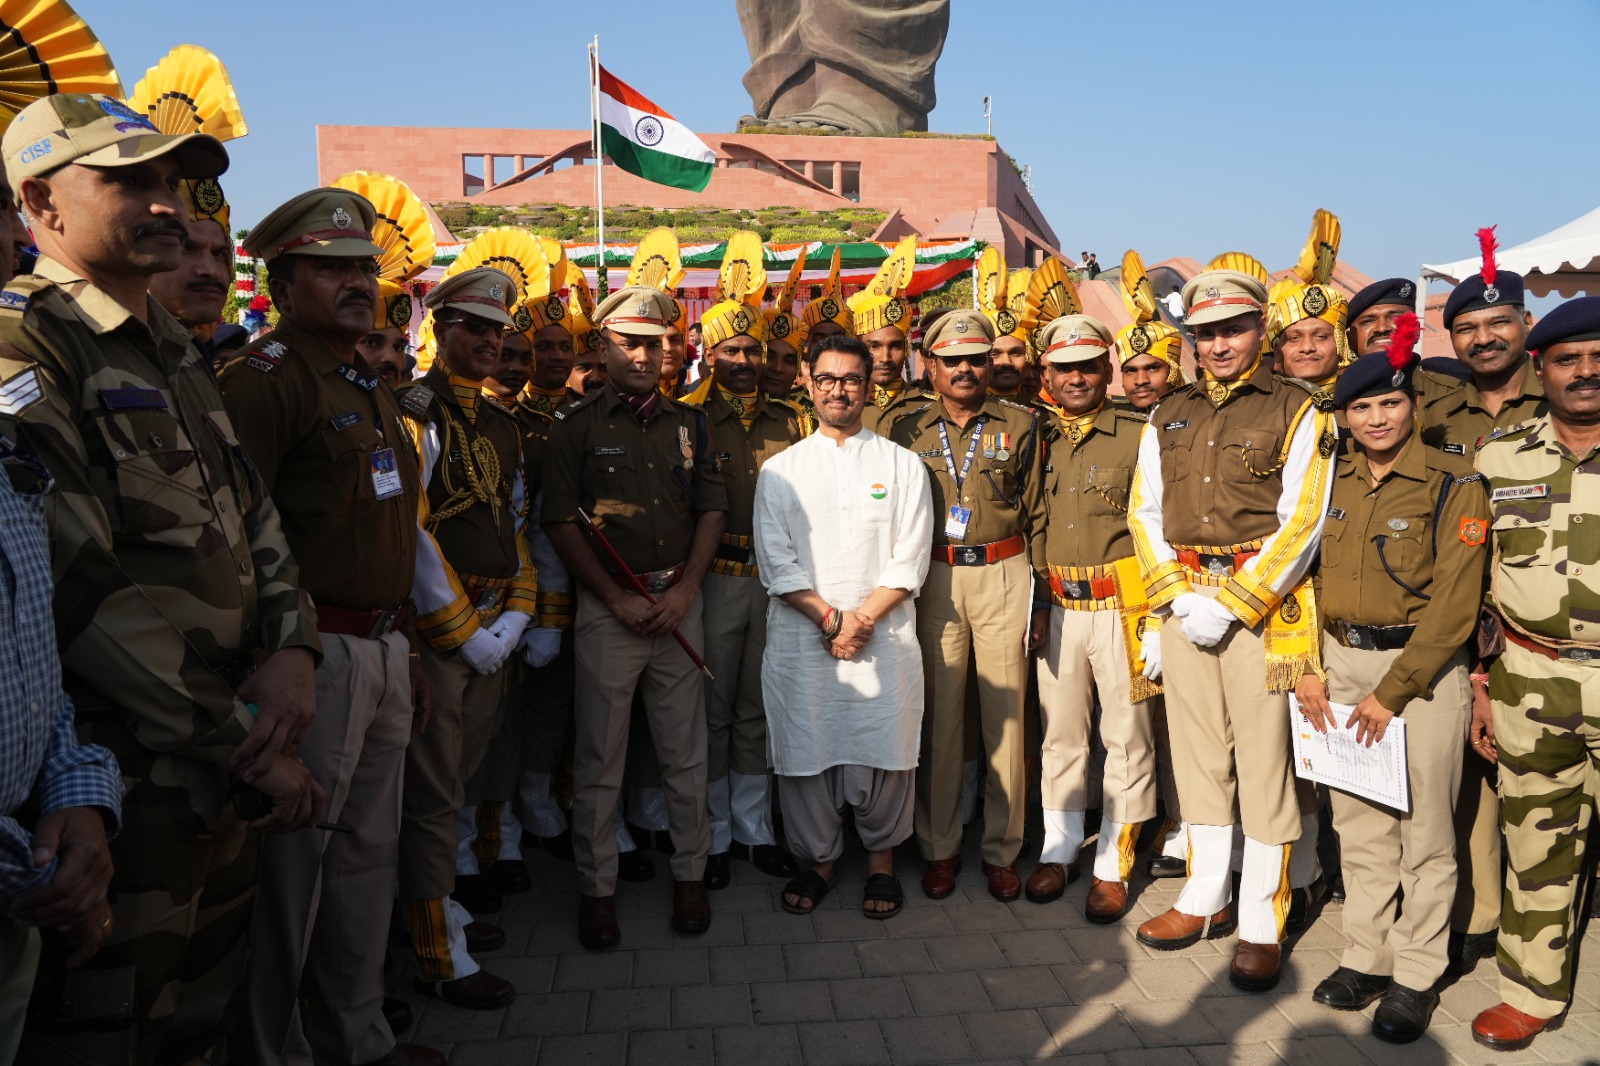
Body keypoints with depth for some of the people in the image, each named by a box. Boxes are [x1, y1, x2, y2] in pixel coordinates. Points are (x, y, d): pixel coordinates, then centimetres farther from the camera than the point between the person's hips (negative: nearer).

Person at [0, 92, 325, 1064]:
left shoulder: (178, 354, 14)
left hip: (225, 762, 8)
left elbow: (255, 514, 13)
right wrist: (246, 747, -18)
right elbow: (83, 588, -22)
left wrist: (293, 647, -6)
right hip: (122, 771, -8)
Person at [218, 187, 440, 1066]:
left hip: (382, 649, 9)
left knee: (368, 851, 18)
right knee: (293, 861, 4)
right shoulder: (264, 380, -12)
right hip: (316, 653, -9)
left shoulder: (368, 386, 17)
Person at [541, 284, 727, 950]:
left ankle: (689, 873, 24)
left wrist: (684, 590, -4)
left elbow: (712, 508, 9)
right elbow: (561, 521, -4)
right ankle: (597, 888, 17)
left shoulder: (687, 423, 11)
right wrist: (619, 598, -9)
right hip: (607, 603, -3)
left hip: (680, 600, 3)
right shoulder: (576, 425, 1)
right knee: (600, 756, 3)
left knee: (686, 750, 9)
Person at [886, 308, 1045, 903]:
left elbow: (1036, 515, 8)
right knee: (938, 714, 3)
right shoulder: (907, 428, 9)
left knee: (1006, 713, 3)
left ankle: (1002, 850, 17)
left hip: (1003, 576, 0)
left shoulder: (1020, 425, 7)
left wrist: (1039, 595, 4)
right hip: (933, 579, 1)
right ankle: (939, 848, 17)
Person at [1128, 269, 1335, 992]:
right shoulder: (1167, 417, 13)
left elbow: (1301, 524, -8)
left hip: (1265, 604, -4)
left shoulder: (1297, 412, -1)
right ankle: (1206, 897, 27)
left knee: (1265, 759, 0)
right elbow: (1144, 512, 10)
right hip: (1182, 600, 5)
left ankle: (1262, 923, 13)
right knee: (1196, 751, 12)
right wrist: (1174, 598, -3)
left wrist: (1231, 604, -14)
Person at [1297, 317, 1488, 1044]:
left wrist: (1391, 692, -15)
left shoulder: (1453, 485, -8)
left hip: (1422, 669, -4)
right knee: (1356, 822, 12)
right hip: (1341, 662, 4)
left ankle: (1417, 976, 18)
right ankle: (1366, 957, 25)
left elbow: (1453, 604, -13)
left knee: (1423, 829, 4)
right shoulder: (1329, 481, 5)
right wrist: (1307, 668, -3)